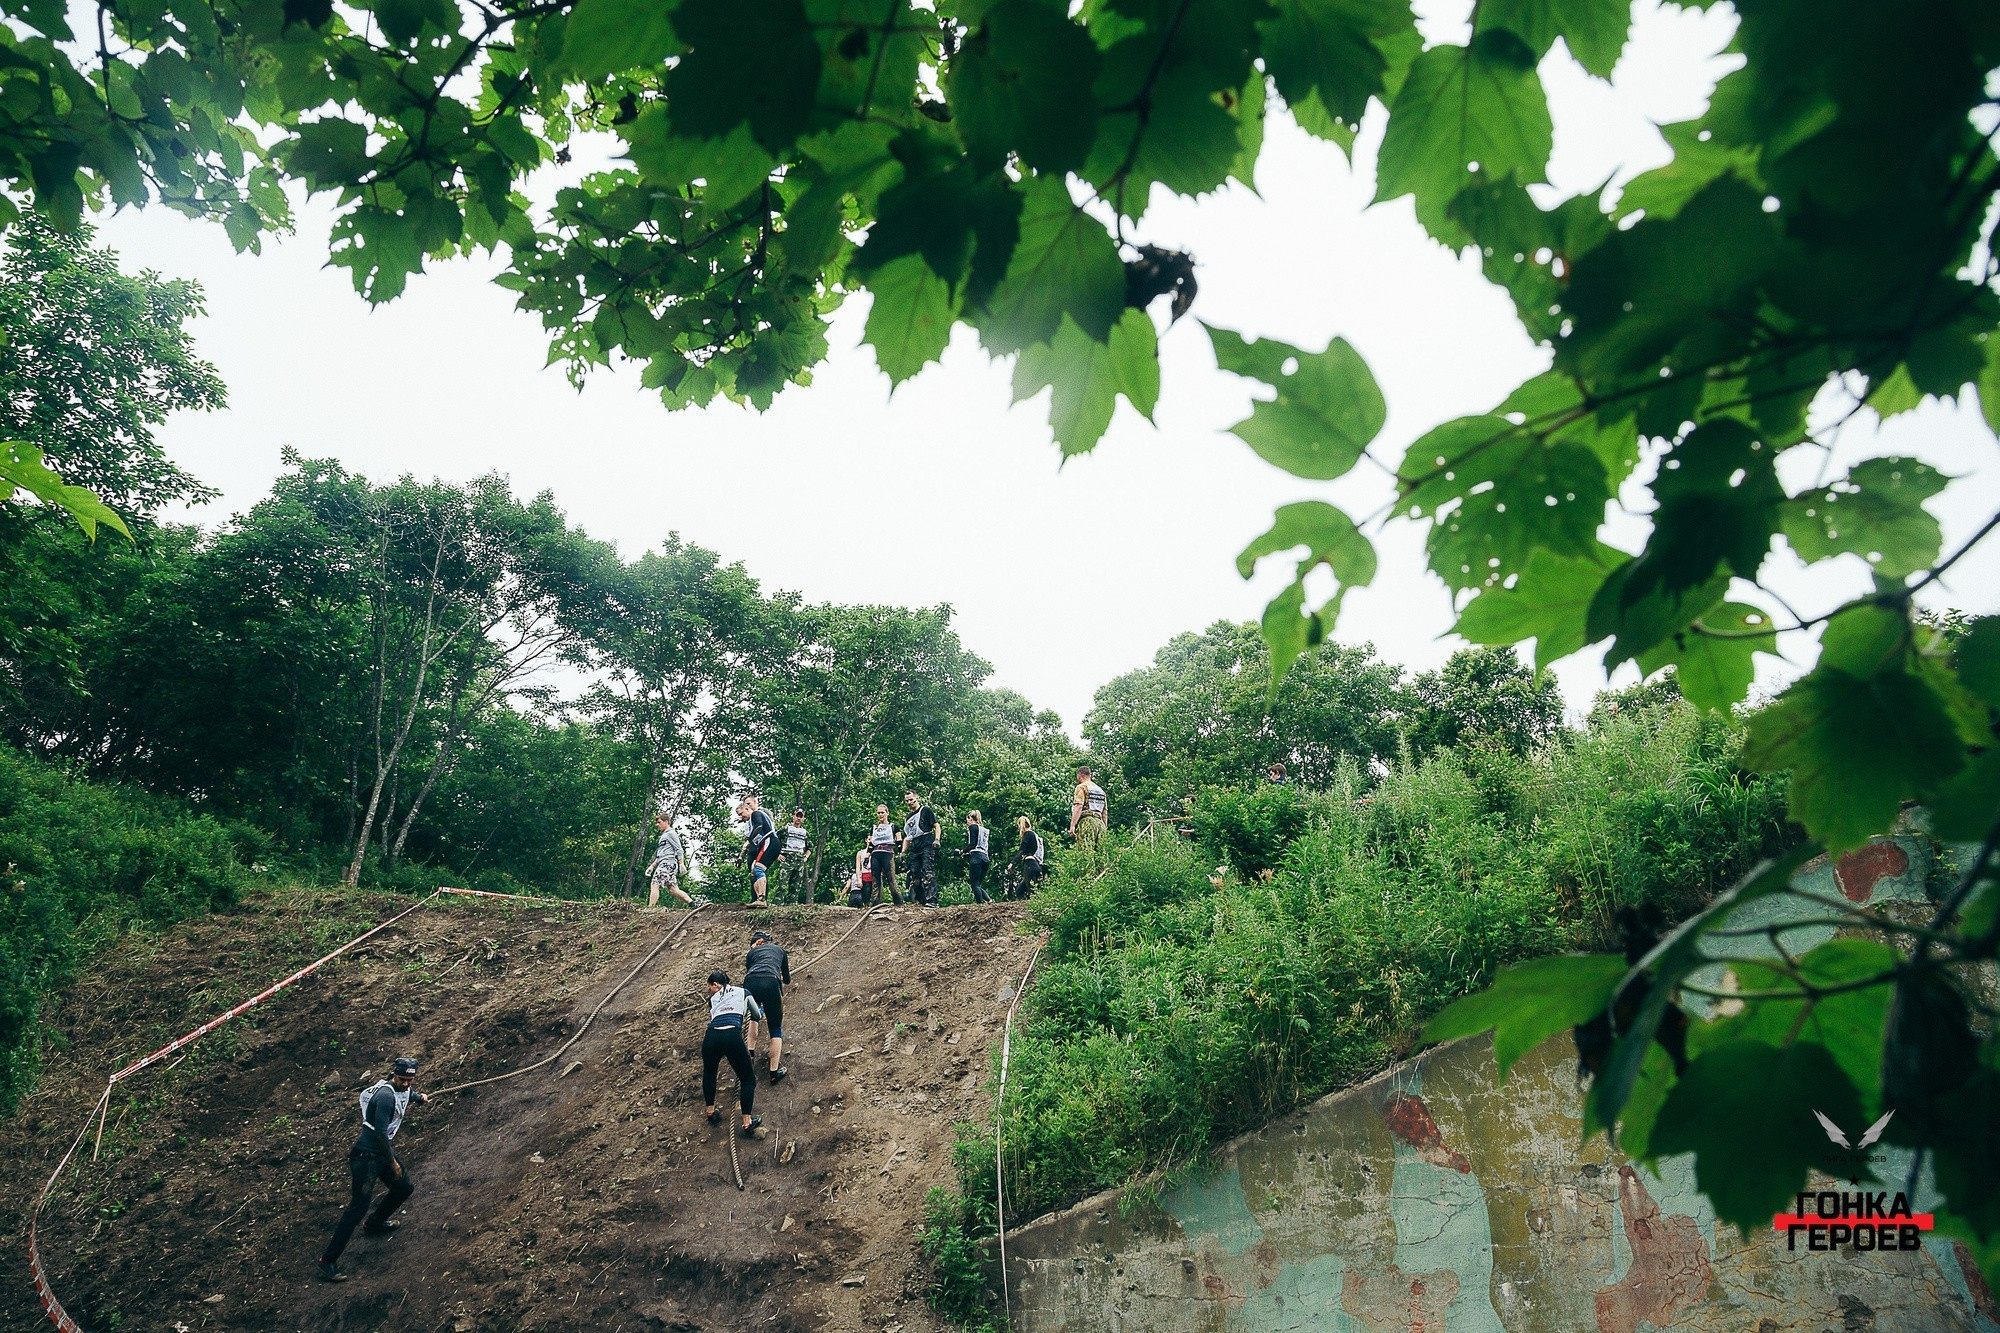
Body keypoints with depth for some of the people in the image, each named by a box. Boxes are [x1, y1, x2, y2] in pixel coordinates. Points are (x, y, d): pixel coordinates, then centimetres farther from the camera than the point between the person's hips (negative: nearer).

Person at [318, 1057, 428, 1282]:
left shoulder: (403, 1089, 2)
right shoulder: (386, 1095, -27)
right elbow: (380, 1133, -26)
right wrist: (393, 1162, -18)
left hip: (384, 1151, 9)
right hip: (366, 1156, -9)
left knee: (404, 1188, 18)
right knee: (359, 1206, -12)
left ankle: (375, 1224, 43)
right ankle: (328, 1260, -6)